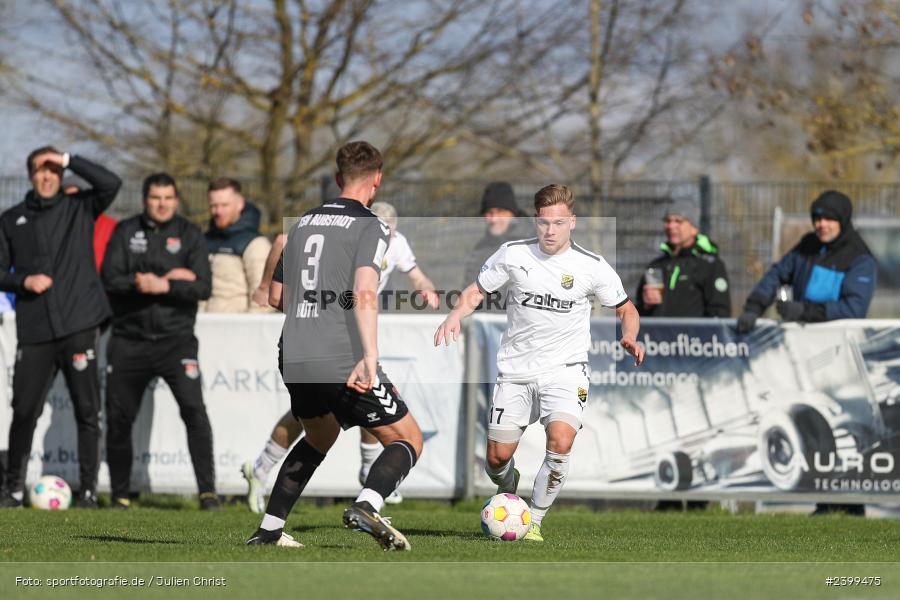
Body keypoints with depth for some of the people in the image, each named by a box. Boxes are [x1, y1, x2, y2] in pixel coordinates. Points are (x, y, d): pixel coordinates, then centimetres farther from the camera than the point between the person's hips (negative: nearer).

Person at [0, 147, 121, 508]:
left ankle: (88, 489, 3)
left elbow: (110, 184, -9)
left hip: (79, 325, -1)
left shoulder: (80, 209, 8)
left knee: (87, 411, -1)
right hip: (34, 331, 1)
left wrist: (69, 161, -9)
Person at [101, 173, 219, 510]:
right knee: (118, 418, 6)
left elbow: (202, 287, -8)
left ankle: (207, 491, -17)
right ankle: (120, 494, 22)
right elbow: (110, 280, -7)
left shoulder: (189, 235, 3)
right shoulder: (125, 232, 6)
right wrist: (169, 279, -12)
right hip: (129, 340, 2)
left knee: (194, 409, -19)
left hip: (175, 339, -2)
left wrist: (160, 286, -18)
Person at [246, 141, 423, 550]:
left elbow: (276, 297, 22)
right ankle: (366, 507, -21)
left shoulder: (303, 223, 16)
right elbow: (364, 294, -21)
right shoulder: (370, 227, -6)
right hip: (342, 360, -7)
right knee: (407, 440, 5)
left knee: (319, 439, 30)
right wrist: (370, 357, -29)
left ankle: (269, 528, 24)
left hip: (294, 360, 7)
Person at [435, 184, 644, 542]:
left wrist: (630, 338, -13)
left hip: (564, 368, -1)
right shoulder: (513, 254, -3)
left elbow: (626, 310, 8)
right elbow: (477, 290, 9)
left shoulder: (592, 267, -5)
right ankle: (508, 492, 37)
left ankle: (534, 521, -8)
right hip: (515, 369, 2)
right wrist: (454, 317, -11)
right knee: (497, 458, -1)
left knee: (560, 442, -26)